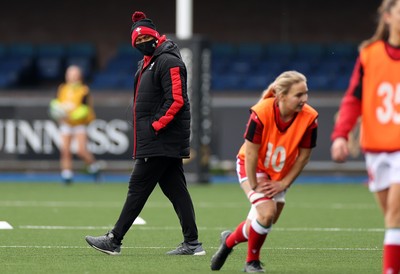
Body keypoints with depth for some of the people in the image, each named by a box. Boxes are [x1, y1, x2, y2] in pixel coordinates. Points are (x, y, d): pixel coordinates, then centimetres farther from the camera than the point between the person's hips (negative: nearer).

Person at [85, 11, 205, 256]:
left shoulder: (168, 61, -12)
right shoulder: (148, 62, 19)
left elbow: (176, 100, -20)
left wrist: (155, 126, -18)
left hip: (161, 141, -10)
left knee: (139, 187, -7)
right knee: (175, 188, 7)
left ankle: (114, 240, -4)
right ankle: (192, 243, 7)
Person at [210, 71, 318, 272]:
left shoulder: (309, 118, -24)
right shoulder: (261, 113, -33)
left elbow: (303, 155, -11)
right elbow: (251, 153, -24)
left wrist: (284, 183, -10)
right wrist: (254, 186, -18)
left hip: (280, 174, 4)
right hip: (252, 167, -4)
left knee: (261, 225, 10)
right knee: (267, 213, -24)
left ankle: (229, 240, 43)